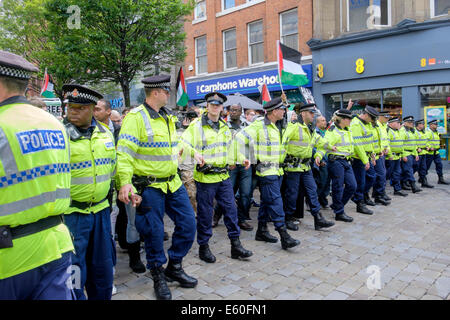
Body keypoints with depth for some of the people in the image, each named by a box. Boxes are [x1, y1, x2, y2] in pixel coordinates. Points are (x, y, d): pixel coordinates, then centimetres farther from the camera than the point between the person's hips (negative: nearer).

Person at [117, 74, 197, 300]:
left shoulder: (168, 116, 11)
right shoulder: (136, 117, -13)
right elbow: (124, 152, -19)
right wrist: (125, 182, -27)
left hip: (173, 183, 8)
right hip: (149, 187, -7)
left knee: (187, 224, 9)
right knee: (154, 232, 4)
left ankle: (174, 267, 29)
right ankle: (158, 276, 26)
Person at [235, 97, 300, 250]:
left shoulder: (282, 127, 12)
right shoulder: (259, 125, -11)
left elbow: (284, 144, 29)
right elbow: (239, 138, -13)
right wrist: (242, 158, -16)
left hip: (278, 169, 8)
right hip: (266, 169, -8)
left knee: (267, 200, 14)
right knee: (275, 201, -11)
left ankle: (261, 230, 24)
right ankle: (284, 236, -9)